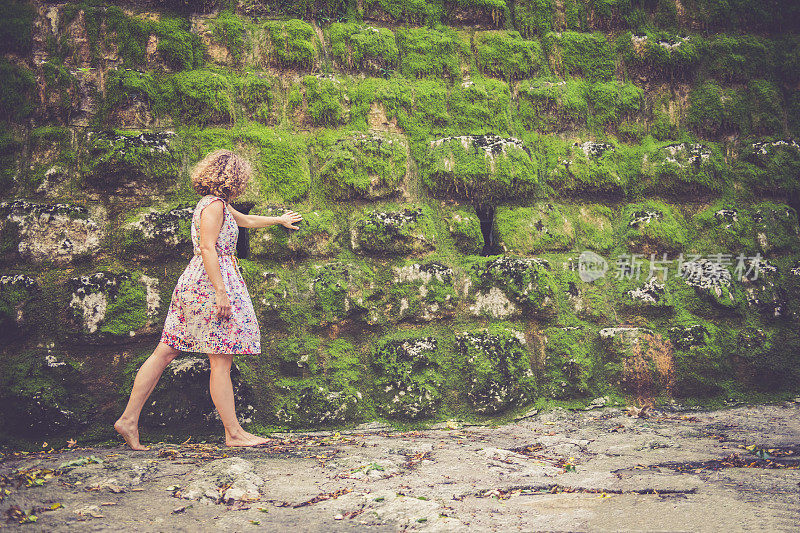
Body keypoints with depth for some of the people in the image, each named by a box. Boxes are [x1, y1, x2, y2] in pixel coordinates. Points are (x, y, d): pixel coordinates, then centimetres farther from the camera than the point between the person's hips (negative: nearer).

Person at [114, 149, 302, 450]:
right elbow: (207, 248, -19)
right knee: (221, 360, -6)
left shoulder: (218, 205, 22)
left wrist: (278, 220, 54)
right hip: (209, 282, -10)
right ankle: (234, 433, -1)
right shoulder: (214, 205, -9)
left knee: (165, 352, 7)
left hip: (194, 284, 10)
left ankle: (129, 419, 7)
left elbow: (246, 220, 40)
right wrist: (221, 291, -23)